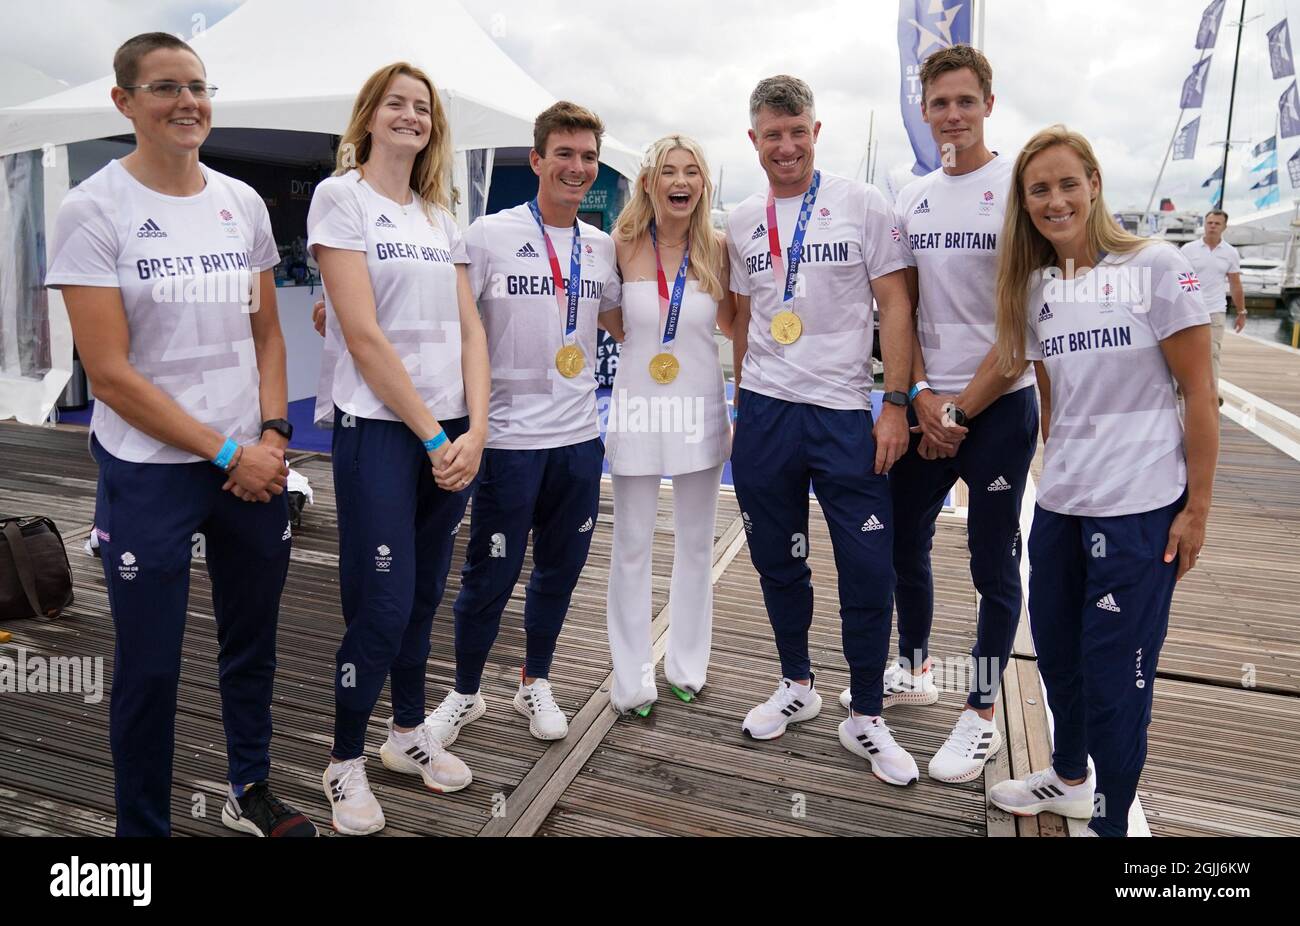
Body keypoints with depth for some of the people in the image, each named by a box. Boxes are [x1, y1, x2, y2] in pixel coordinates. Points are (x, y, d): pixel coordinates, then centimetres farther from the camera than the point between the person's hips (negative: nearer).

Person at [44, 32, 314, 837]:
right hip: (150, 474, -4)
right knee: (150, 668, 7)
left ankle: (251, 792, 38)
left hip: (256, 465, 4)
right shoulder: (93, 211, -7)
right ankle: (144, 824, 29)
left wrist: (272, 435, -4)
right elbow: (110, 374, -11)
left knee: (253, 645, 16)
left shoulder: (243, 203, 6)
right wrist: (228, 454, -13)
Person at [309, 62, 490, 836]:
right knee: (382, 606, -2)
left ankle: (409, 732, 32)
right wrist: (433, 436, -13)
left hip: (452, 434, 6)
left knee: (424, 597, 14)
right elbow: (363, 336, -13)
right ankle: (346, 761, 19)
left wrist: (474, 430, -6)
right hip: (379, 431, -6)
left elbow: (470, 329, 8)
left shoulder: (439, 215, 14)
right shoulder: (341, 197, -4)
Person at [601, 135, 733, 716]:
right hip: (637, 406, -1)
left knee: (696, 544, 13)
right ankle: (632, 678, 21)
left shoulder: (716, 248, -2)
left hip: (699, 408, 2)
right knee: (631, 548, 5)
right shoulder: (623, 245, -4)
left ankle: (687, 664, 31)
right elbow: (610, 320, 8)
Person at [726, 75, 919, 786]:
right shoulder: (741, 222, 10)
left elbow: (894, 307, -2)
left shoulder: (861, 205, 0)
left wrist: (895, 404, -10)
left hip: (844, 413, -3)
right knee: (779, 563, 12)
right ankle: (797, 685, 32)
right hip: (764, 414, 4)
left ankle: (865, 718, 16)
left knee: (868, 571, -2)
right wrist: (742, 403, 13)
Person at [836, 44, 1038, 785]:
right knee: (904, 540, 13)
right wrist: (920, 396, -5)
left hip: (998, 406, -5)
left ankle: (983, 718, 19)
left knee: (993, 563, 4)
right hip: (927, 403, 5)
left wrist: (962, 409, -12)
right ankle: (914, 671, 35)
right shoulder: (913, 199, 9)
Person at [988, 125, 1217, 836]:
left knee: (1113, 672, 0)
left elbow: (1199, 394, -7)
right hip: (1060, 506, 6)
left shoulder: (1155, 266, -7)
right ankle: (1068, 778, 42)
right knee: (1057, 651, 18)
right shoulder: (1034, 287, 8)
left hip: (1139, 508, -5)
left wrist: (1196, 510, -8)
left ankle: (1111, 820, 22)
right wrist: (1059, 471, 12)